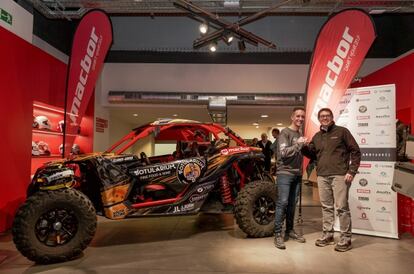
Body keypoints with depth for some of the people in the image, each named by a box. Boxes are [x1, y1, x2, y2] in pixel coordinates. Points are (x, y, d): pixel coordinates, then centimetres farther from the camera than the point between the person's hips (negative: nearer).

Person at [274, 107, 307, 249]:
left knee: (292, 204, 10)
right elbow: (283, 153, -16)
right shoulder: (285, 132, -6)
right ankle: (278, 234, -5)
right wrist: (298, 144, -18)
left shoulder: (300, 134, 18)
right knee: (282, 203, -9)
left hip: (297, 174, 7)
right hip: (285, 173, -7)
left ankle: (290, 230, 20)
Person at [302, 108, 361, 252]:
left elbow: (355, 151, 0)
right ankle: (327, 235, 21)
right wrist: (303, 147, -2)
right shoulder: (317, 136, 18)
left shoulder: (342, 131, 3)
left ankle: (346, 239, 6)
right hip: (322, 176, 5)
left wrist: (351, 171, -8)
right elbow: (312, 154, 18)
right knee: (326, 207, 11)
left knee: (342, 207, -4)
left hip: (340, 175, -5)